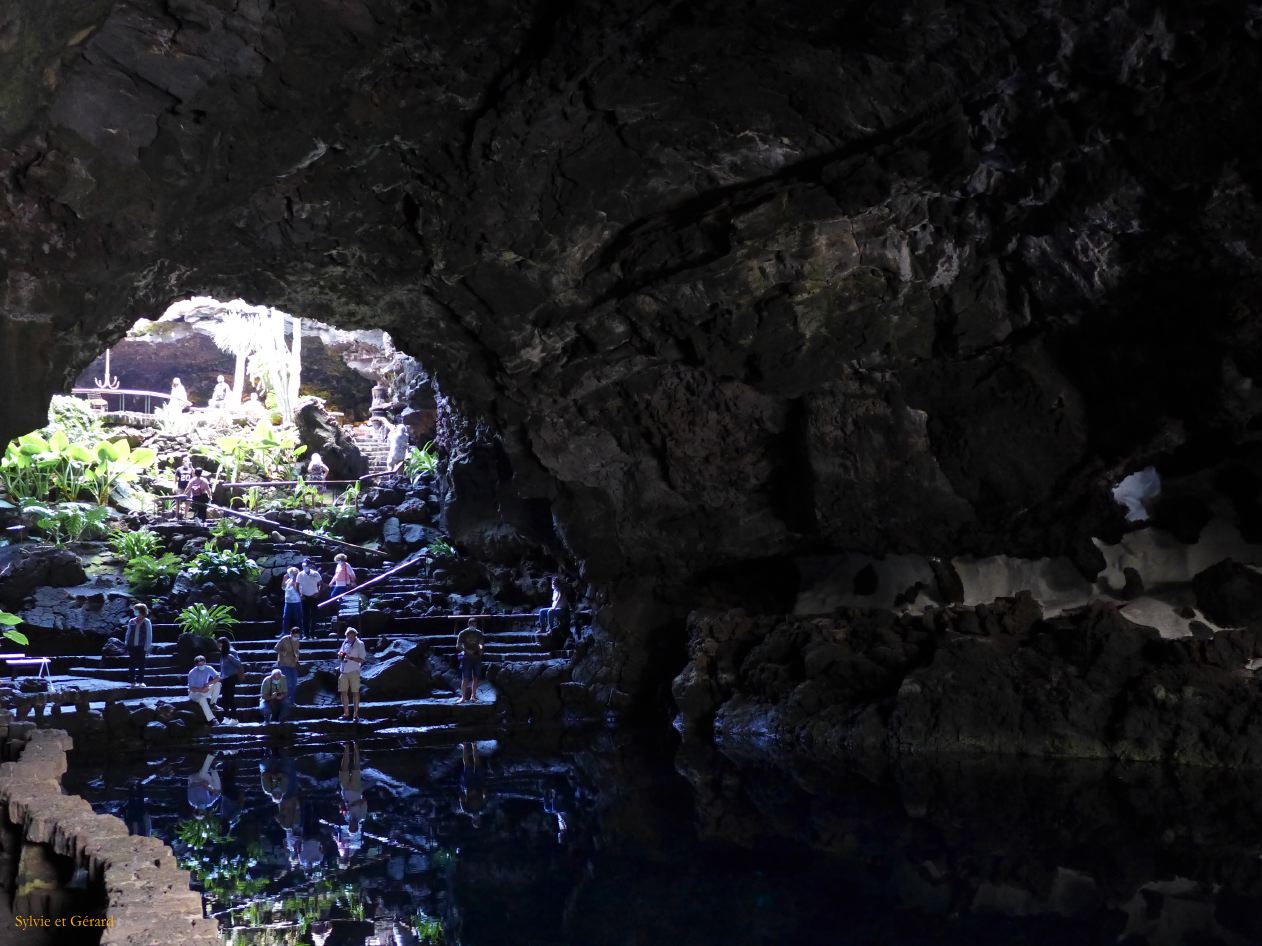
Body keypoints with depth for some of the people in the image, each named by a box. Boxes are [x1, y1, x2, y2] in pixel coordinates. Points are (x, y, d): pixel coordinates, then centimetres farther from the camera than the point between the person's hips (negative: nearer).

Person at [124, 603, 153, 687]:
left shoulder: (147, 622, -1)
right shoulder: (132, 622, 7)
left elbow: (149, 636, 0)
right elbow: (128, 634, 13)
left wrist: (147, 648, -4)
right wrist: (126, 645, 8)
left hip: (141, 647, -2)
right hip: (132, 646, 2)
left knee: (141, 664, 1)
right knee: (131, 664, 4)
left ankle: (140, 681, 8)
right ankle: (132, 681, 10)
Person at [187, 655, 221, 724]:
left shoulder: (208, 668, -11)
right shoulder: (192, 673, -20)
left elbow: (217, 678, -16)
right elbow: (192, 688, -20)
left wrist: (208, 683, -30)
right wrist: (201, 690, -35)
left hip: (205, 690, 5)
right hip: (195, 692, -5)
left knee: (217, 684, -18)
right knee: (202, 699, -37)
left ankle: (212, 704, -10)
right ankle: (211, 719, -36)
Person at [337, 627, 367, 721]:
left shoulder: (359, 644, -7)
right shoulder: (345, 643, 10)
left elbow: (362, 660, -11)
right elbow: (340, 656, 19)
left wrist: (350, 658, -23)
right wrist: (340, 655, -5)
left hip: (353, 671, -5)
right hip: (343, 671, 5)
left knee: (355, 692, 0)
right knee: (343, 692, 5)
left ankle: (355, 714, 4)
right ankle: (346, 713, 14)